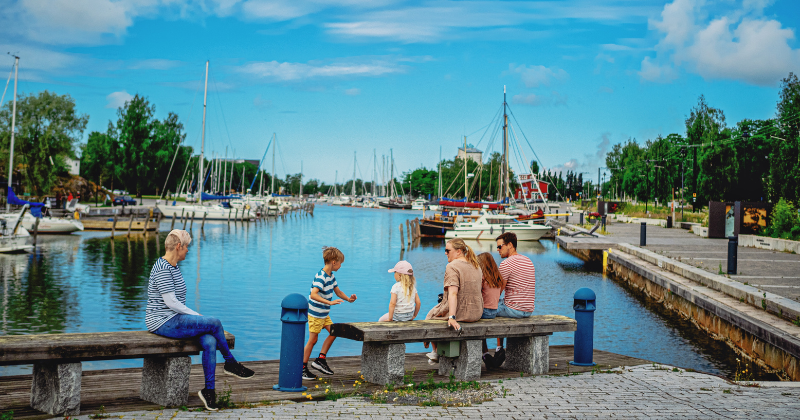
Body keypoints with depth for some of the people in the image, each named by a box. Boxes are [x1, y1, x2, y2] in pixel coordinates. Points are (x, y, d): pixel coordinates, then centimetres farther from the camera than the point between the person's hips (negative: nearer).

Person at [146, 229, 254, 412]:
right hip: (163, 322, -9)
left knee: (210, 342, -15)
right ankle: (231, 363, 3)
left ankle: (209, 390, -13)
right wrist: (198, 316, -14)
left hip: (175, 319, 9)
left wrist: (195, 317, 8)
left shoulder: (173, 267, 16)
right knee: (214, 323, -19)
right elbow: (170, 302, -21)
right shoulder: (162, 269, -16)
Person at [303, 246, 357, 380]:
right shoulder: (320, 277, -23)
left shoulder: (331, 276, 7)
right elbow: (313, 295, -36)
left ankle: (320, 359, 13)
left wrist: (348, 299, 0)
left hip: (324, 314, 9)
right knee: (313, 340, -2)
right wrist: (330, 302, -42)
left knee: (333, 332, 6)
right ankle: (303, 368, 8)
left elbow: (338, 291, 18)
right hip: (315, 314, -9)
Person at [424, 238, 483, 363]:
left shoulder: (452, 267, -18)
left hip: (459, 312, -8)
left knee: (432, 315, 23)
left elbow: (453, 293, -28)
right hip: (477, 313, 8)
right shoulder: (476, 266, 8)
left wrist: (452, 317, -33)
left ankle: (435, 352, 35)